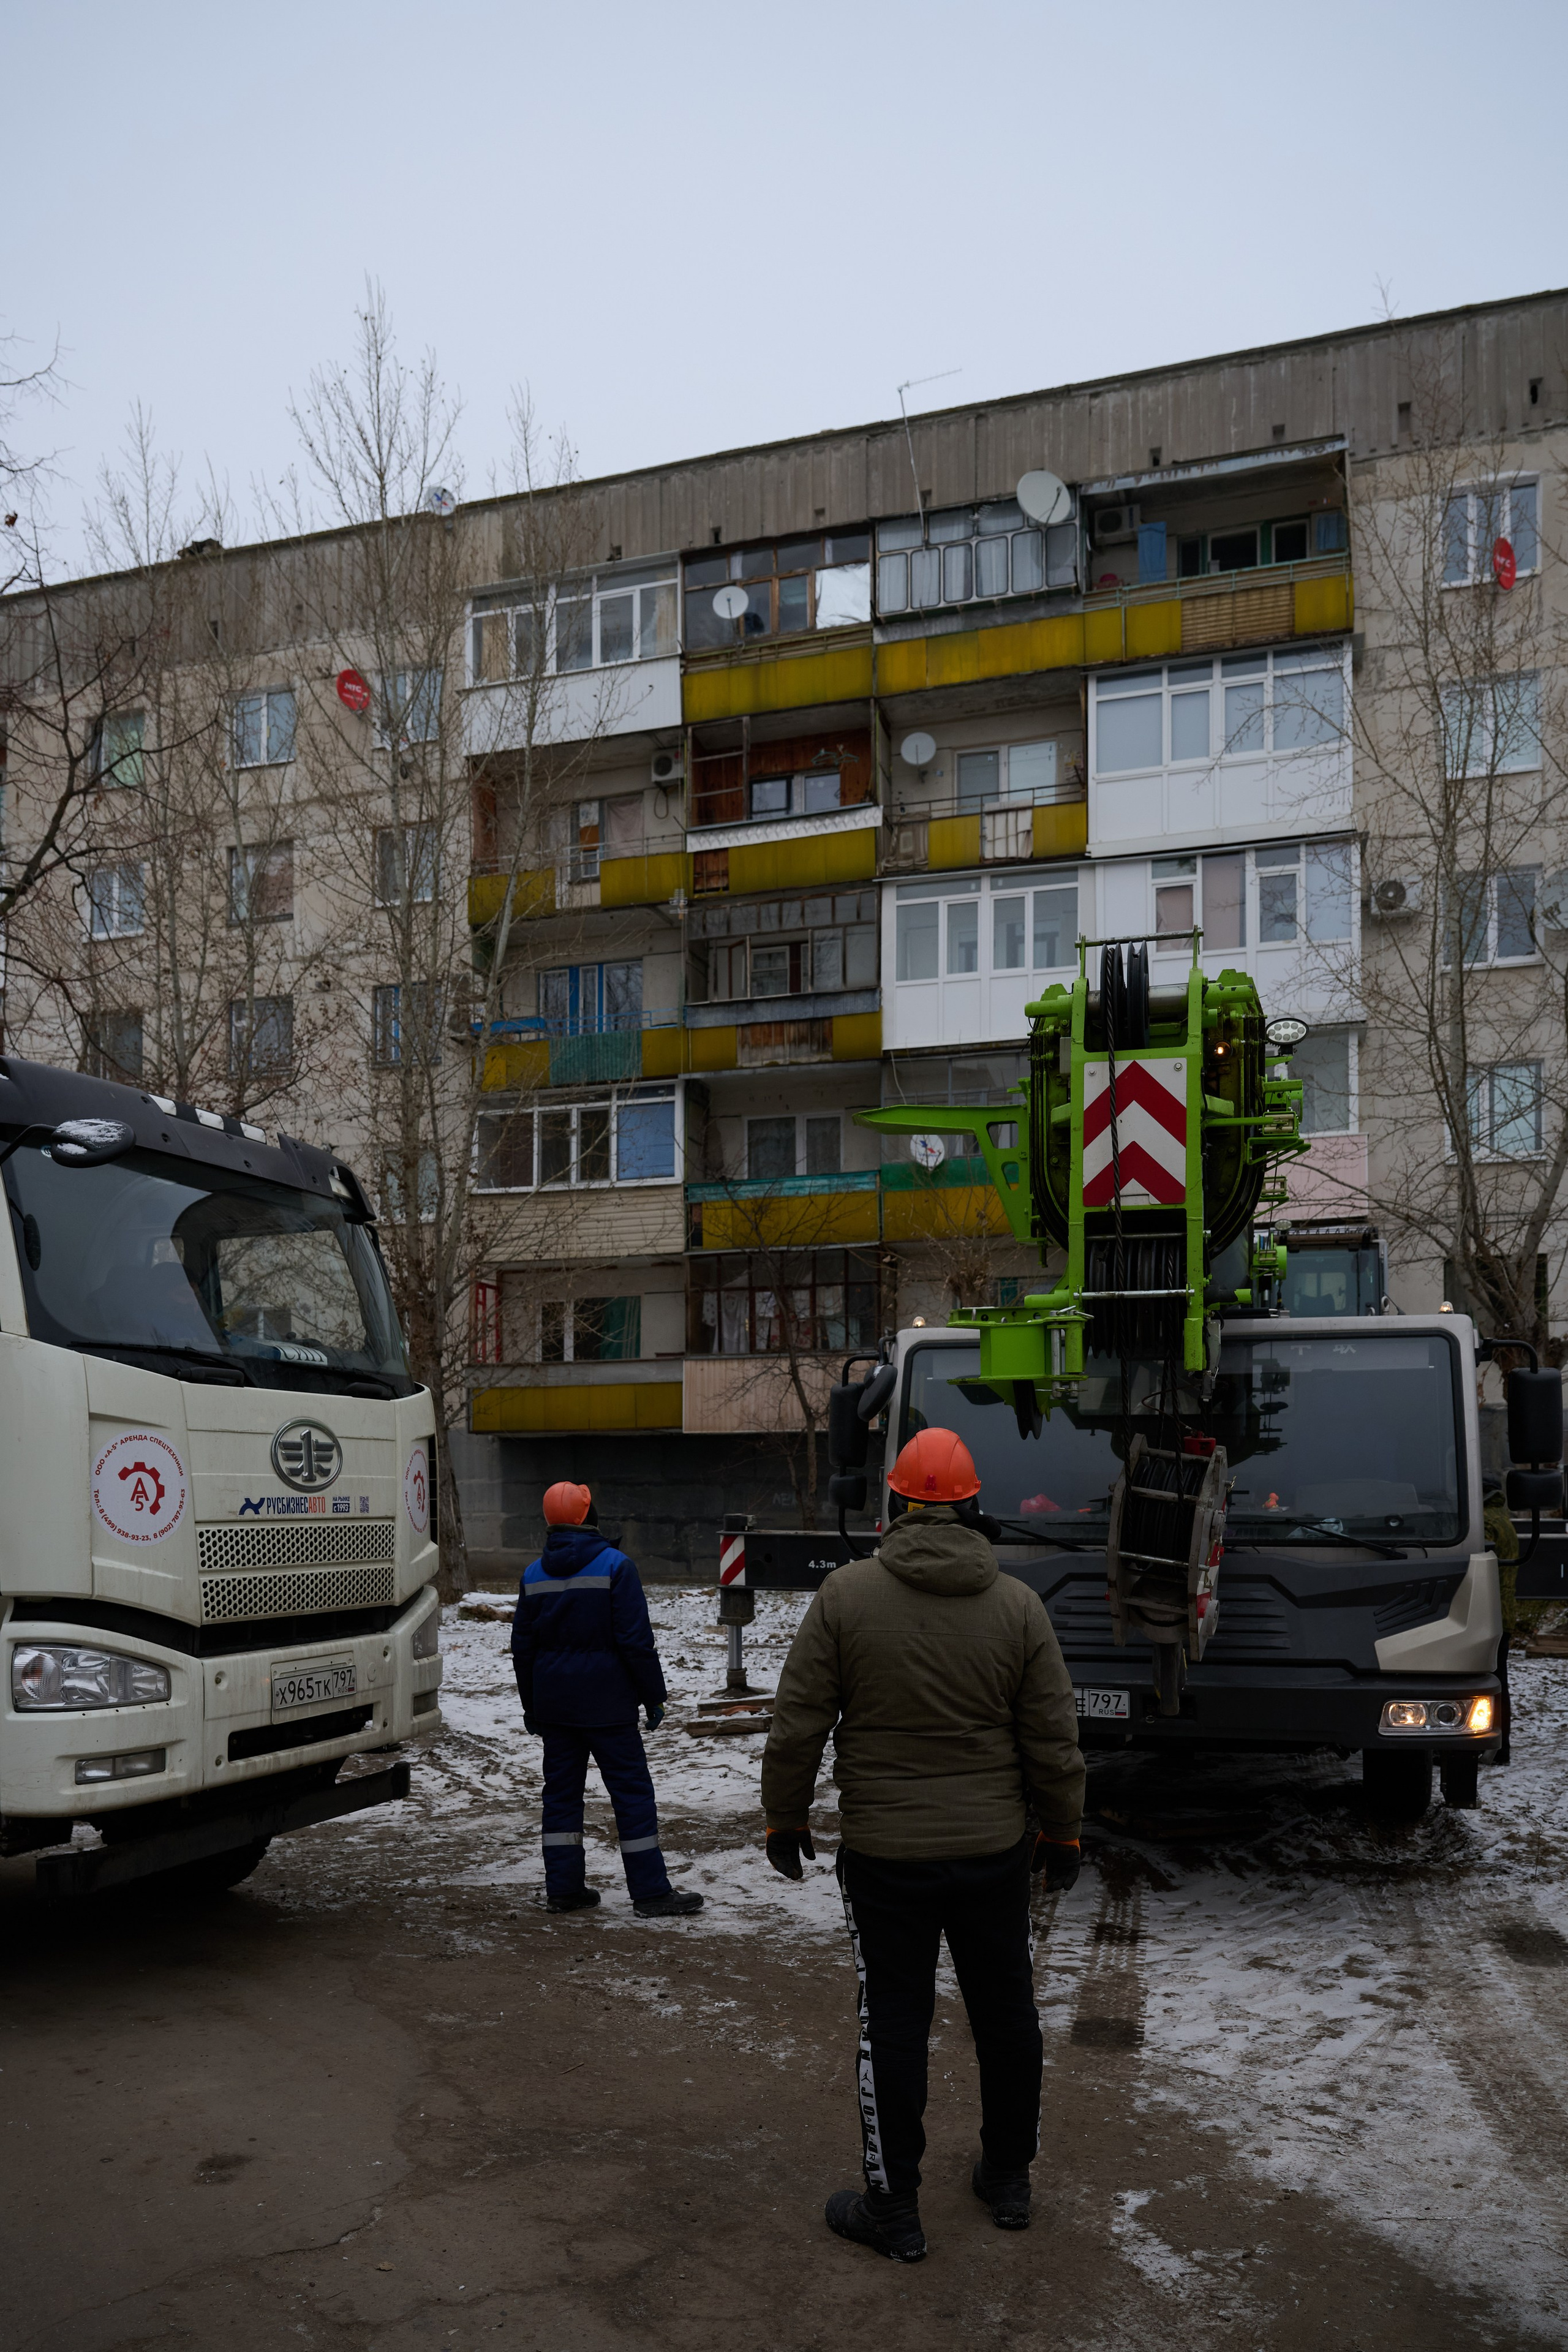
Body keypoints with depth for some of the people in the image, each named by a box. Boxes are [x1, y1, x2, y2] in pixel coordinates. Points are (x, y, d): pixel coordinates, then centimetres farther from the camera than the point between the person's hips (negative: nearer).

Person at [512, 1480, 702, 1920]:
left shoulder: (534, 1574, 6)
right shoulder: (614, 1565, -11)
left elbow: (522, 1647, 12)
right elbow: (636, 1640, -13)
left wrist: (530, 1706, 20)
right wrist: (654, 1696, -5)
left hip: (552, 1703, 5)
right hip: (606, 1702, -5)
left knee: (561, 1790, 12)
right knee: (632, 1791, 0)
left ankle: (563, 1887, 14)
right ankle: (651, 1894, 0)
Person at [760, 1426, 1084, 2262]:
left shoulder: (846, 1594, -12)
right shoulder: (1018, 1605, -6)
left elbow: (798, 1723, -8)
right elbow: (1054, 1740, 0)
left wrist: (785, 1816, 6)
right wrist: (1062, 1832, 14)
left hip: (884, 1855, -2)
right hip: (994, 1850, 3)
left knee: (893, 2025, 7)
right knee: (1006, 2014, 18)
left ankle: (893, 2207, 17)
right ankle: (1008, 2179, 33)